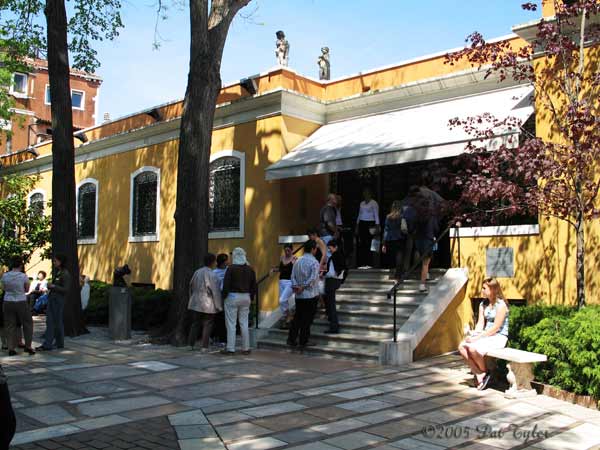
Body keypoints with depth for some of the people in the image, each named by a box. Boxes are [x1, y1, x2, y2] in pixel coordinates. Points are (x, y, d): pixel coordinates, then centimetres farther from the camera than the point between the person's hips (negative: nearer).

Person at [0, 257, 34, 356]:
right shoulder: (24, 276, -12)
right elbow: (27, 290, 0)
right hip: (21, 303, -3)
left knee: (10, 326, 9)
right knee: (27, 324, 13)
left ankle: (11, 348, 8)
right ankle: (28, 346, 12)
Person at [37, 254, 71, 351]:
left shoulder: (65, 274, -12)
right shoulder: (56, 272, 14)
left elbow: (66, 289, -16)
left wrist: (53, 286, -18)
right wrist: (49, 286, 8)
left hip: (59, 300, -8)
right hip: (51, 298, 8)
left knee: (58, 321, -1)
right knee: (49, 321, 6)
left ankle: (60, 343, 7)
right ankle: (47, 344, 8)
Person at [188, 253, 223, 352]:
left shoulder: (197, 272, 5)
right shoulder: (212, 275, -15)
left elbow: (191, 287, 12)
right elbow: (216, 292, -15)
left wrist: (192, 299, 23)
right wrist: (219, 306, -8)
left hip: (196, 303, 6)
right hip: (208, 304, -6)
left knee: (196, 323, 14)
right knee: (207, 325, 4)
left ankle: (191, 345, 14)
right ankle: (204, 347, 3)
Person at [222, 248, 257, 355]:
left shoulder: (231, 268, -10)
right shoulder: (250, 269, 6)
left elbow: (226, 285, -12)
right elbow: (254, 286, 9)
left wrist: (224, 296, 0)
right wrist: (251, 298, 17)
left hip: (233, 297, -5)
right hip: (246, 297, 5)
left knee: (231, 323, 0)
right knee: (244, 323, 10)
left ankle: (230, 348, 1)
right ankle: (245, 348, 12)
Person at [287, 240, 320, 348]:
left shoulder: (298, 261, 8)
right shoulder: (314, 262, -12)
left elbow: (293, 276, 3)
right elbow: (313, 278, -21)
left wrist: (295, 287, -6)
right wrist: (303, 287, -14)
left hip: (299, 295, 6)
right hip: (310, 295, -6)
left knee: (297, 318, 13)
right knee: (307, 319, 4)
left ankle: (291, 339, 12)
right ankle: (303, 341, 9)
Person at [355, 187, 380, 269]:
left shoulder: (374, 203, -1)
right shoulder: (362, 203, 17)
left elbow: (376, 216, -5)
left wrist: (377, 226, -14)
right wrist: (357, 227, 14)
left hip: (370, 224, -6)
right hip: (362, 224, 6)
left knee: (369, 244, -9)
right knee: (361, 244, 0)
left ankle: (369, 264, -5)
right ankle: (362, 263, 2)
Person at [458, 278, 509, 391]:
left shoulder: (501, 305, -12)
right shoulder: (483, 304, 13)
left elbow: (495, 328, -16)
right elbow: (480, 324, 9)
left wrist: (477, 338, -19)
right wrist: (473, 335, -10)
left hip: (499, 338, -7)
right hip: (486, 335, 8)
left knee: (473, 348, -31)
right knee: (462, 347, -17)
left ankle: (484, 373, -3)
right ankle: (479, 374, -10)